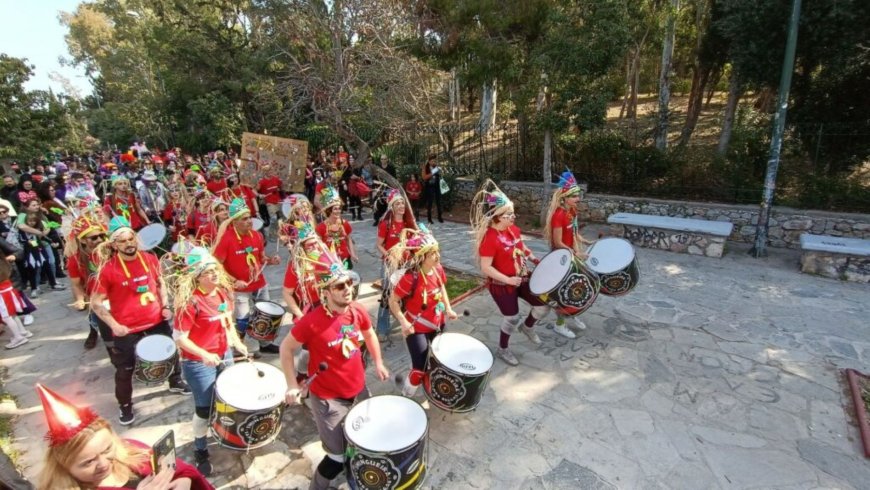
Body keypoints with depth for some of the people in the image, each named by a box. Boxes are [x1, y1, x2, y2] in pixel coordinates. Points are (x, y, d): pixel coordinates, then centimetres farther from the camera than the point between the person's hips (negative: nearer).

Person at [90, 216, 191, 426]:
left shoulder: (150, 259, -6)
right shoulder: (108, 270, -18)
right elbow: (96, 303, -11)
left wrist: (165, 306, 0)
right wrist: (113, 325, -18)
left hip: (156, 321, 4)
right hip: (126, 329, -4)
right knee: (124, 369, 11)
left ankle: (176, 382, 50)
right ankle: (125, 405, 35)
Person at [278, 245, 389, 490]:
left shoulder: (358, 311, -10)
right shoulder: (312, 321, -26)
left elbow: (369, 334, 11)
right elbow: (286, 348, -10)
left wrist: (378, 363, 9)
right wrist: (292, 385, -12)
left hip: (358, 389, 6)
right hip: (327, 397, -6)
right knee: (337, 457, 3)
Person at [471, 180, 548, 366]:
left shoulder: (514, 229, -3)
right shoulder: (490, 239, -28)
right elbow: (486, 268, -28)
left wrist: (534, 259, 1)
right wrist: (508, 280, -28)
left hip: (522, 278, 8)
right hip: (501, 285, -8)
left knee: (544, 306, 10)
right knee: (512, 318, 4)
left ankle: (527, 327, 41)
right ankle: (503, 349, 32)